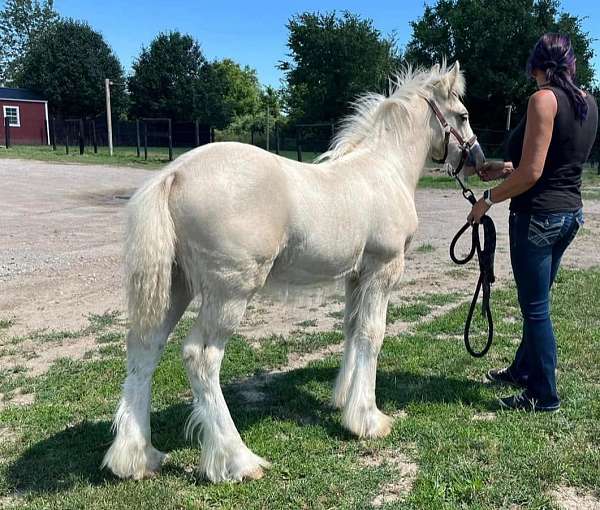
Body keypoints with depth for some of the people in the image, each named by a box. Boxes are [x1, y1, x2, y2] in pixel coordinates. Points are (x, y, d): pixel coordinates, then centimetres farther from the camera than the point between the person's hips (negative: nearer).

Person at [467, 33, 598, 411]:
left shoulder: (544, 99, -16)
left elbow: (531, 173, -21)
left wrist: (489, 199, -9)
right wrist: (505, 168, 19)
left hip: (538, 215, -9)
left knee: (536, 307, 2)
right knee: (537, 300, 21)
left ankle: (544, 396, 15)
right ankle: (523, 370, 38)